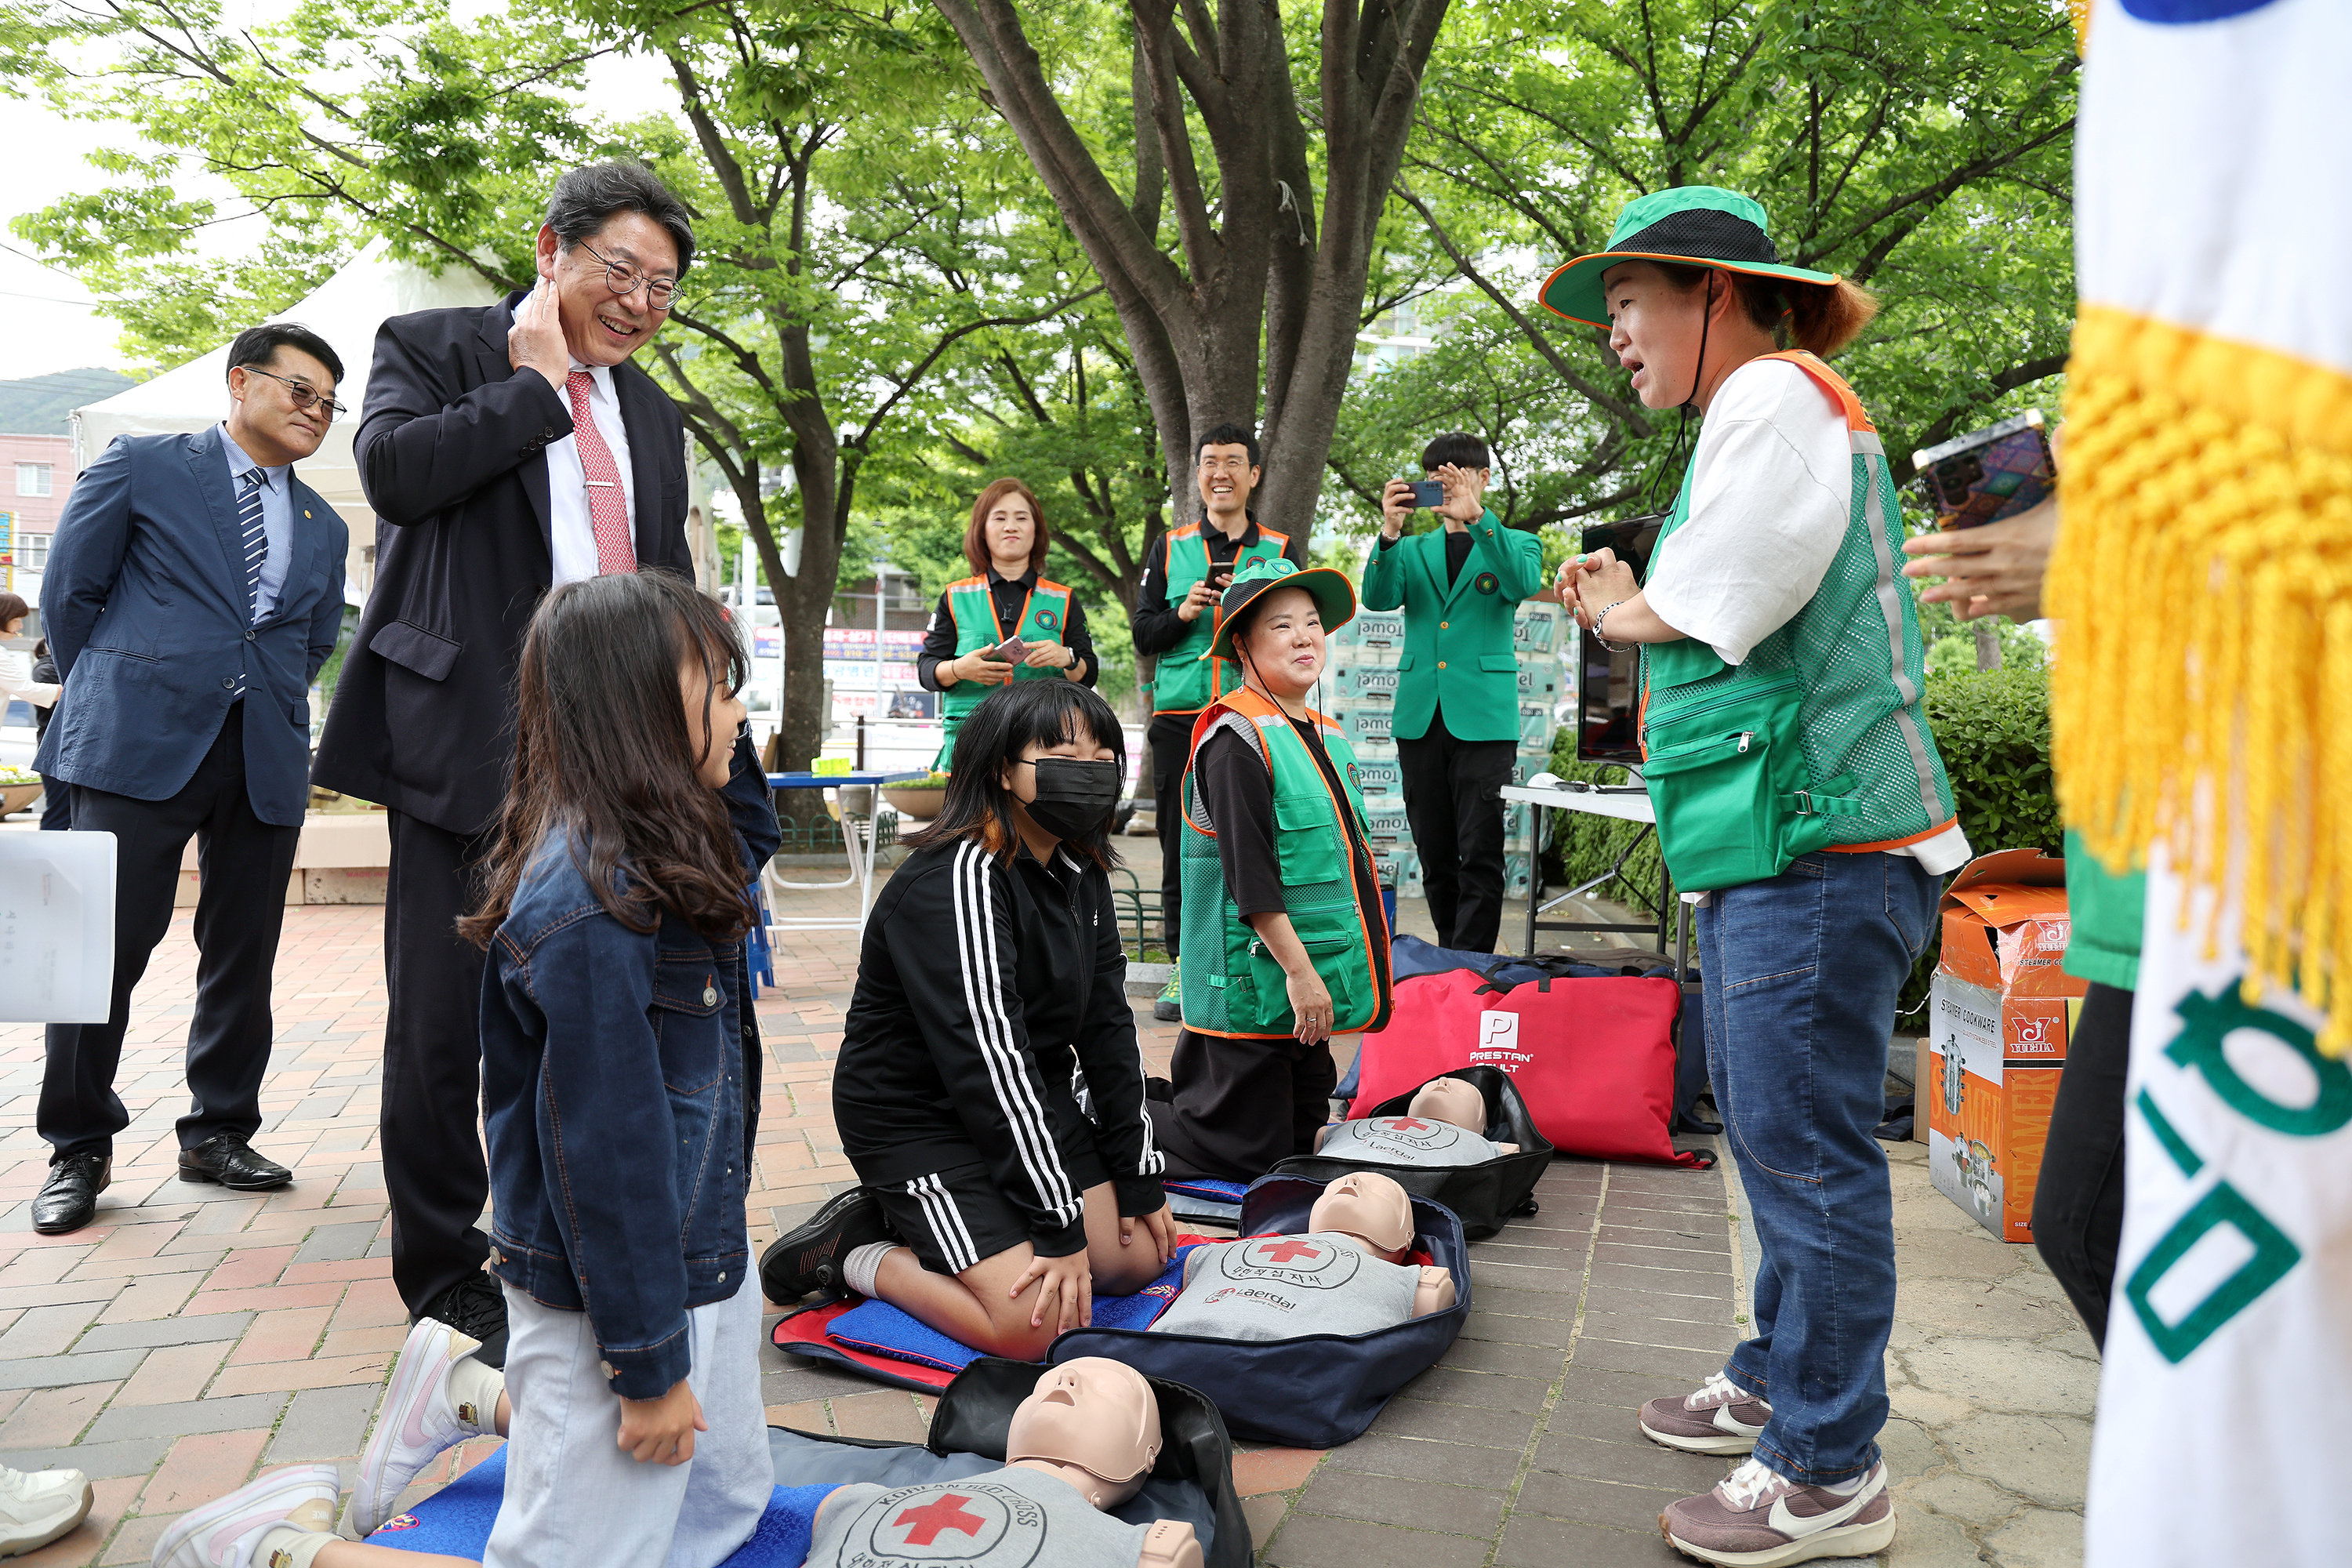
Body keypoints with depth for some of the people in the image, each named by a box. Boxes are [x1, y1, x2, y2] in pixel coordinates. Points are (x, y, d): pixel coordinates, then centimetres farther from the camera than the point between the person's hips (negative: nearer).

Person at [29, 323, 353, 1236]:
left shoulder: (324, 527, 18)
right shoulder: (141, 466, 5)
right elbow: (70, 594, 6)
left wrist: (265, 707, 13)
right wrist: (109, 705, 8)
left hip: (266, 755, 4)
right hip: (141, 745, -4)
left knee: (243, 957, 7)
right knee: (105, 946, -3)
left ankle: (218, 1133, 21)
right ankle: (77, 1150, 12)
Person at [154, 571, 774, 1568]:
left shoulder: (651, 864, 4)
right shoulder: (591, 907, -27)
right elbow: (601, 1149, -24)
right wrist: (648, 1364, -16)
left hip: (703, 1265, 10)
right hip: (610, 1295, -10)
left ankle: (469, 1389, 31)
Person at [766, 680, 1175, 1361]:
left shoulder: (1081, 871, 3)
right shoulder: (955, 879, -25)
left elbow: (1108, 1023, 7)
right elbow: (987, 1057, -27)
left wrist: (1140, 1176, 4)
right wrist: (1058, 1225, -25)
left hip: (1031, 1103, 9)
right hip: (916, 1118, -9)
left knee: (1141, 1255, 6)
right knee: (1029, 1323, -20)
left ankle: (911, 1222, 15)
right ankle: (851, 1251, 4)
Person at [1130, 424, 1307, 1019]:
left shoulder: (1281, 550, 10)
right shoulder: (1170, 547, 13)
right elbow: (1144, 634, 11)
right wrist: (1184, 613, -8)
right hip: (1179, 718, 1)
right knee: (1182, 842, 3)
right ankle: (1184, 966, 12)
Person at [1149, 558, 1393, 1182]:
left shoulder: (1328, 738, 14)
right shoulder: (1236, 738, -14)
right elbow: (1249, 873, -19)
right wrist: (1298, 971, -21)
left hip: (1310, 979, 9)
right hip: (1255, 983, -9)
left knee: (1298, 1143, 16)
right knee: (1247, 1155, -2)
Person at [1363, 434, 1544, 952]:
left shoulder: (1515, 543, 9)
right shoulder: (1413, 550, 18)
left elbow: (1524, 584, -15)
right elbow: (1377, 598, -1)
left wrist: (1477, 517, -24)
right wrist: (1389, 532, -17)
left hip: (1483, 716, -4)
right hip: (1420, 715, 4)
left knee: (1480, 854, -8)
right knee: (1434, 854, 10)